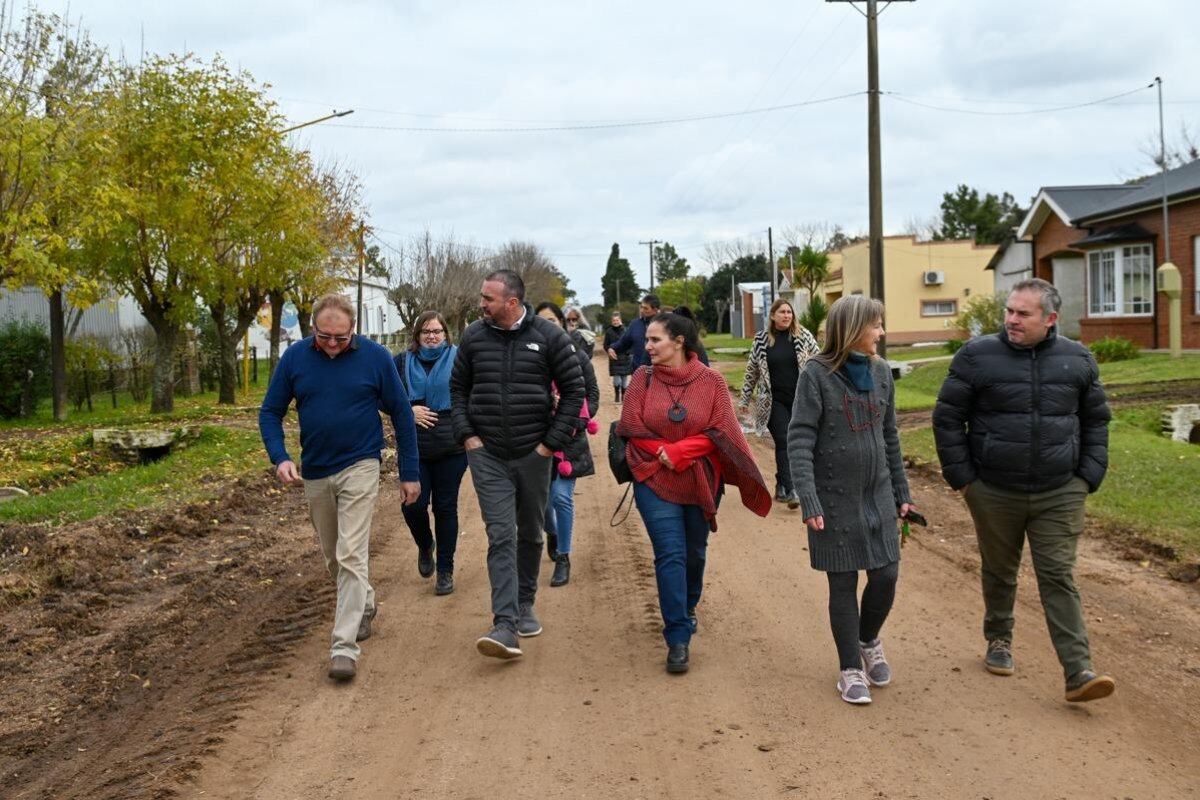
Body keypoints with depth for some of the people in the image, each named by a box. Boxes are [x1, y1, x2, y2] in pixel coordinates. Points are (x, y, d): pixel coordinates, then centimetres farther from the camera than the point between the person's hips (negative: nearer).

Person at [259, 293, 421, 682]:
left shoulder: (375, 357, -9)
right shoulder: (295, 357, -4)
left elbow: (401, 414, -1)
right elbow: (270, 412, 3)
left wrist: (410, 473, 0)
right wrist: (280, 457, -14)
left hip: (359, 467, -4)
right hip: (314, 473, 4)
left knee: (351, 555, -12)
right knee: (332, 556, 17)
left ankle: (344, 647, -9)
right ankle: (364, 606, 43)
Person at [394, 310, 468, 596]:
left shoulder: (458, 358, 1)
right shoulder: (403, 361, 6)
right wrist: (408, 410, -8)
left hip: (451, 447, -1)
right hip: (414, 447, 1)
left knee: (445, 507, 4)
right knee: (414, 505, -5)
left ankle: (445, 570, 17)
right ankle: (425, 546, 29)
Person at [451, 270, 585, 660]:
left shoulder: (549, 337, -5)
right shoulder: (474, 336, 1)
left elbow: (574, 391, -1)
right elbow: (458, 388, 12)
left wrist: (552, 442, -5)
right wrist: (466, 434, 0)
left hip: (533, 454, 0)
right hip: (487, 455, 0)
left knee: (530, 535, 14)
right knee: (501, 536, -9)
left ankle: (525, 607, 33)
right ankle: (505, 626, -15)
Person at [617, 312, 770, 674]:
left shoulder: (711, 381, -5)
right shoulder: (643, 378, -3)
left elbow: (721, 432, -9)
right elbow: (631, 427, -5)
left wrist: (678, 452, -17)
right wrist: (664, 453, -13)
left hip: (701, 482, 1)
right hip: (655, 481, -1)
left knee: (695, 552, 16)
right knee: (670, 555, -9)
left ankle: (688, 608, 43)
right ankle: (678, 638, -6)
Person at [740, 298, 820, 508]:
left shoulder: (803, 336, 2)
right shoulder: (761, 340, 2)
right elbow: (751, 371, 10)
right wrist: (745, 400, 13)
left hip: (800, 400, 2)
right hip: (774, 402, -1)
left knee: (792, 444, 7)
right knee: (783, 443, -10)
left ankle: (781, 486, 21)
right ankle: (789, 490, -13)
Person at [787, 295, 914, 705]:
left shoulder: (881, 371, 4)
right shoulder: (817, 374, -12)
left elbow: (889, 436, 12)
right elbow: (799, 440, -14)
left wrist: (901, 492, 14)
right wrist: (809, 502, -21)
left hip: (878, 495, 5)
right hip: (835, 498, -5)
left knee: (886, 575, 5)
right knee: (844, 584, 5)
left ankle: (869, 641, 34)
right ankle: (850, 669, 20)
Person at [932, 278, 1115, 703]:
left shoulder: (1078, 359, 3)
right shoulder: (977, 355, -5)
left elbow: (1096, 420, 13)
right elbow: (947, 418, -2)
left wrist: (1089, 476, 4)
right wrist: (961, 476, -4)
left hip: (1059, 495, 1)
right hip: (994, 493, 0)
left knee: (1059, 578, -3)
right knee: (999, 573, 15)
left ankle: (1079, 673, -5)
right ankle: (999, 640, 37)